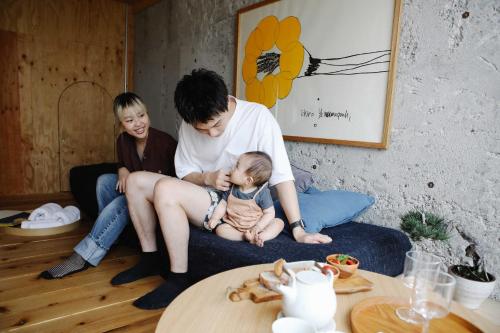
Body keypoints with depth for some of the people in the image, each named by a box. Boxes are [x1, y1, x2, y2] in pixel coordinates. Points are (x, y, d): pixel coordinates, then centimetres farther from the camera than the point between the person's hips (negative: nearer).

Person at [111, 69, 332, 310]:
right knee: (135, 181, 0)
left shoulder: (258, 117, -18)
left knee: (165, 188, -26)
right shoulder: (189, 124, -3)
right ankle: (150, 258, 10)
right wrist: (206, 178, -19)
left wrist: (298, 230, -25)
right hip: (201, 197, 6)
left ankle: (179, 279, -14)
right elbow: (185, 173, 4)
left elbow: (281, 175, -21)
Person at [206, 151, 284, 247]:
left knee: (279, 222, -19)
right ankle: (247, 236, -29)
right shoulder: (231, 189, -5)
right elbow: (223, 205, 2)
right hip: (234, 225, 2)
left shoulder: (262, 193, -16)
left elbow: (269, 213, -14)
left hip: (255, 225, -2)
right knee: (220, 229, -23)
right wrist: (215, 218, -14)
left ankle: (260, 236, -38)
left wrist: (259, 227, -27)